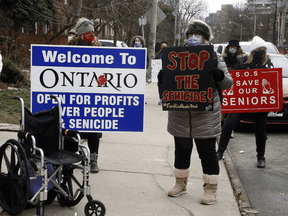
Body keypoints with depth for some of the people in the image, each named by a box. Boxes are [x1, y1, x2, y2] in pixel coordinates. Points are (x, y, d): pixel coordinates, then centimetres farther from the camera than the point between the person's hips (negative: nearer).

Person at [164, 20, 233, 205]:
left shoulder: (214, 57, 3)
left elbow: (228, 83, -1)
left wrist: (220, 76, -23)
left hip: (206, 116, -3)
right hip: (180, 115, 3)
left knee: (207, 152, 3)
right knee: (182, 150, 14)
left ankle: (211, 189, 15)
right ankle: (181, 183, 31)